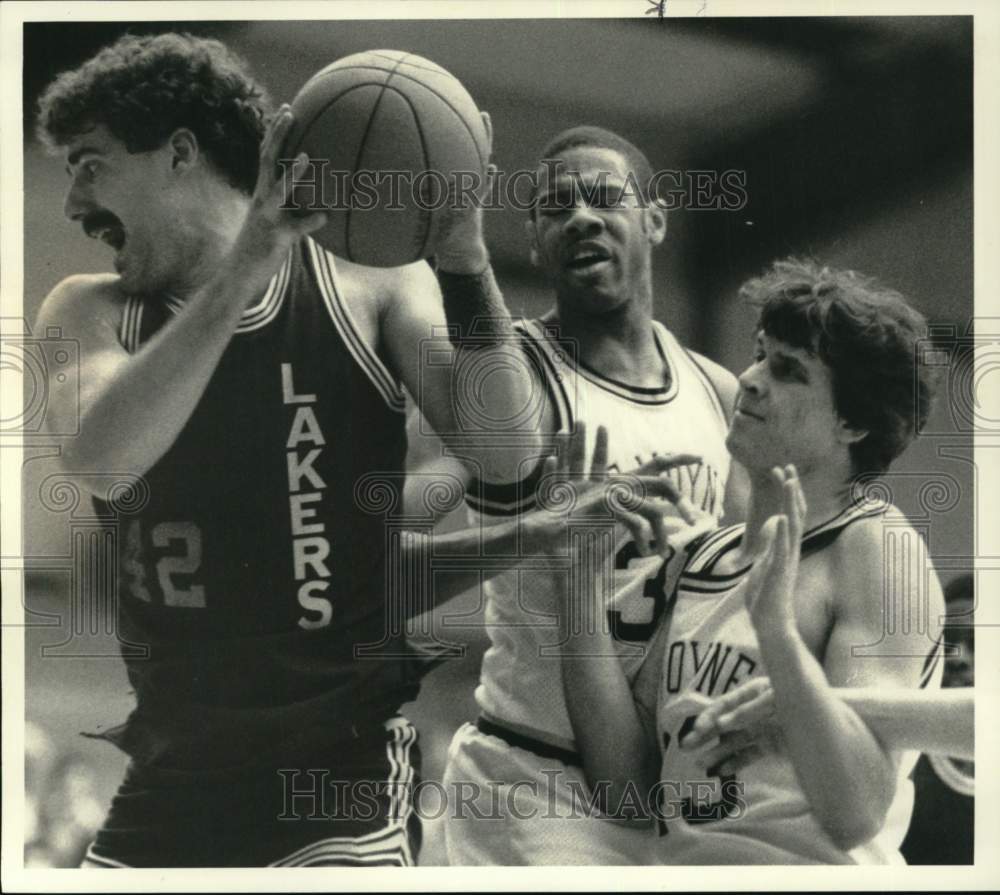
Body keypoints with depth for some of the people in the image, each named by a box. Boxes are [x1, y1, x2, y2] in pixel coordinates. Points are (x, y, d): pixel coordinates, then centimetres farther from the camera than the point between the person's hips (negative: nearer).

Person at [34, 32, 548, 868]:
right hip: (158, 766, 3)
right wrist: (243, 268, -24)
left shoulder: (370, 283, -2)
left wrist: (460, 257, -22)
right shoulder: (88, 312, 4)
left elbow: (506, 455, -11)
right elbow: (98, 462, -17)